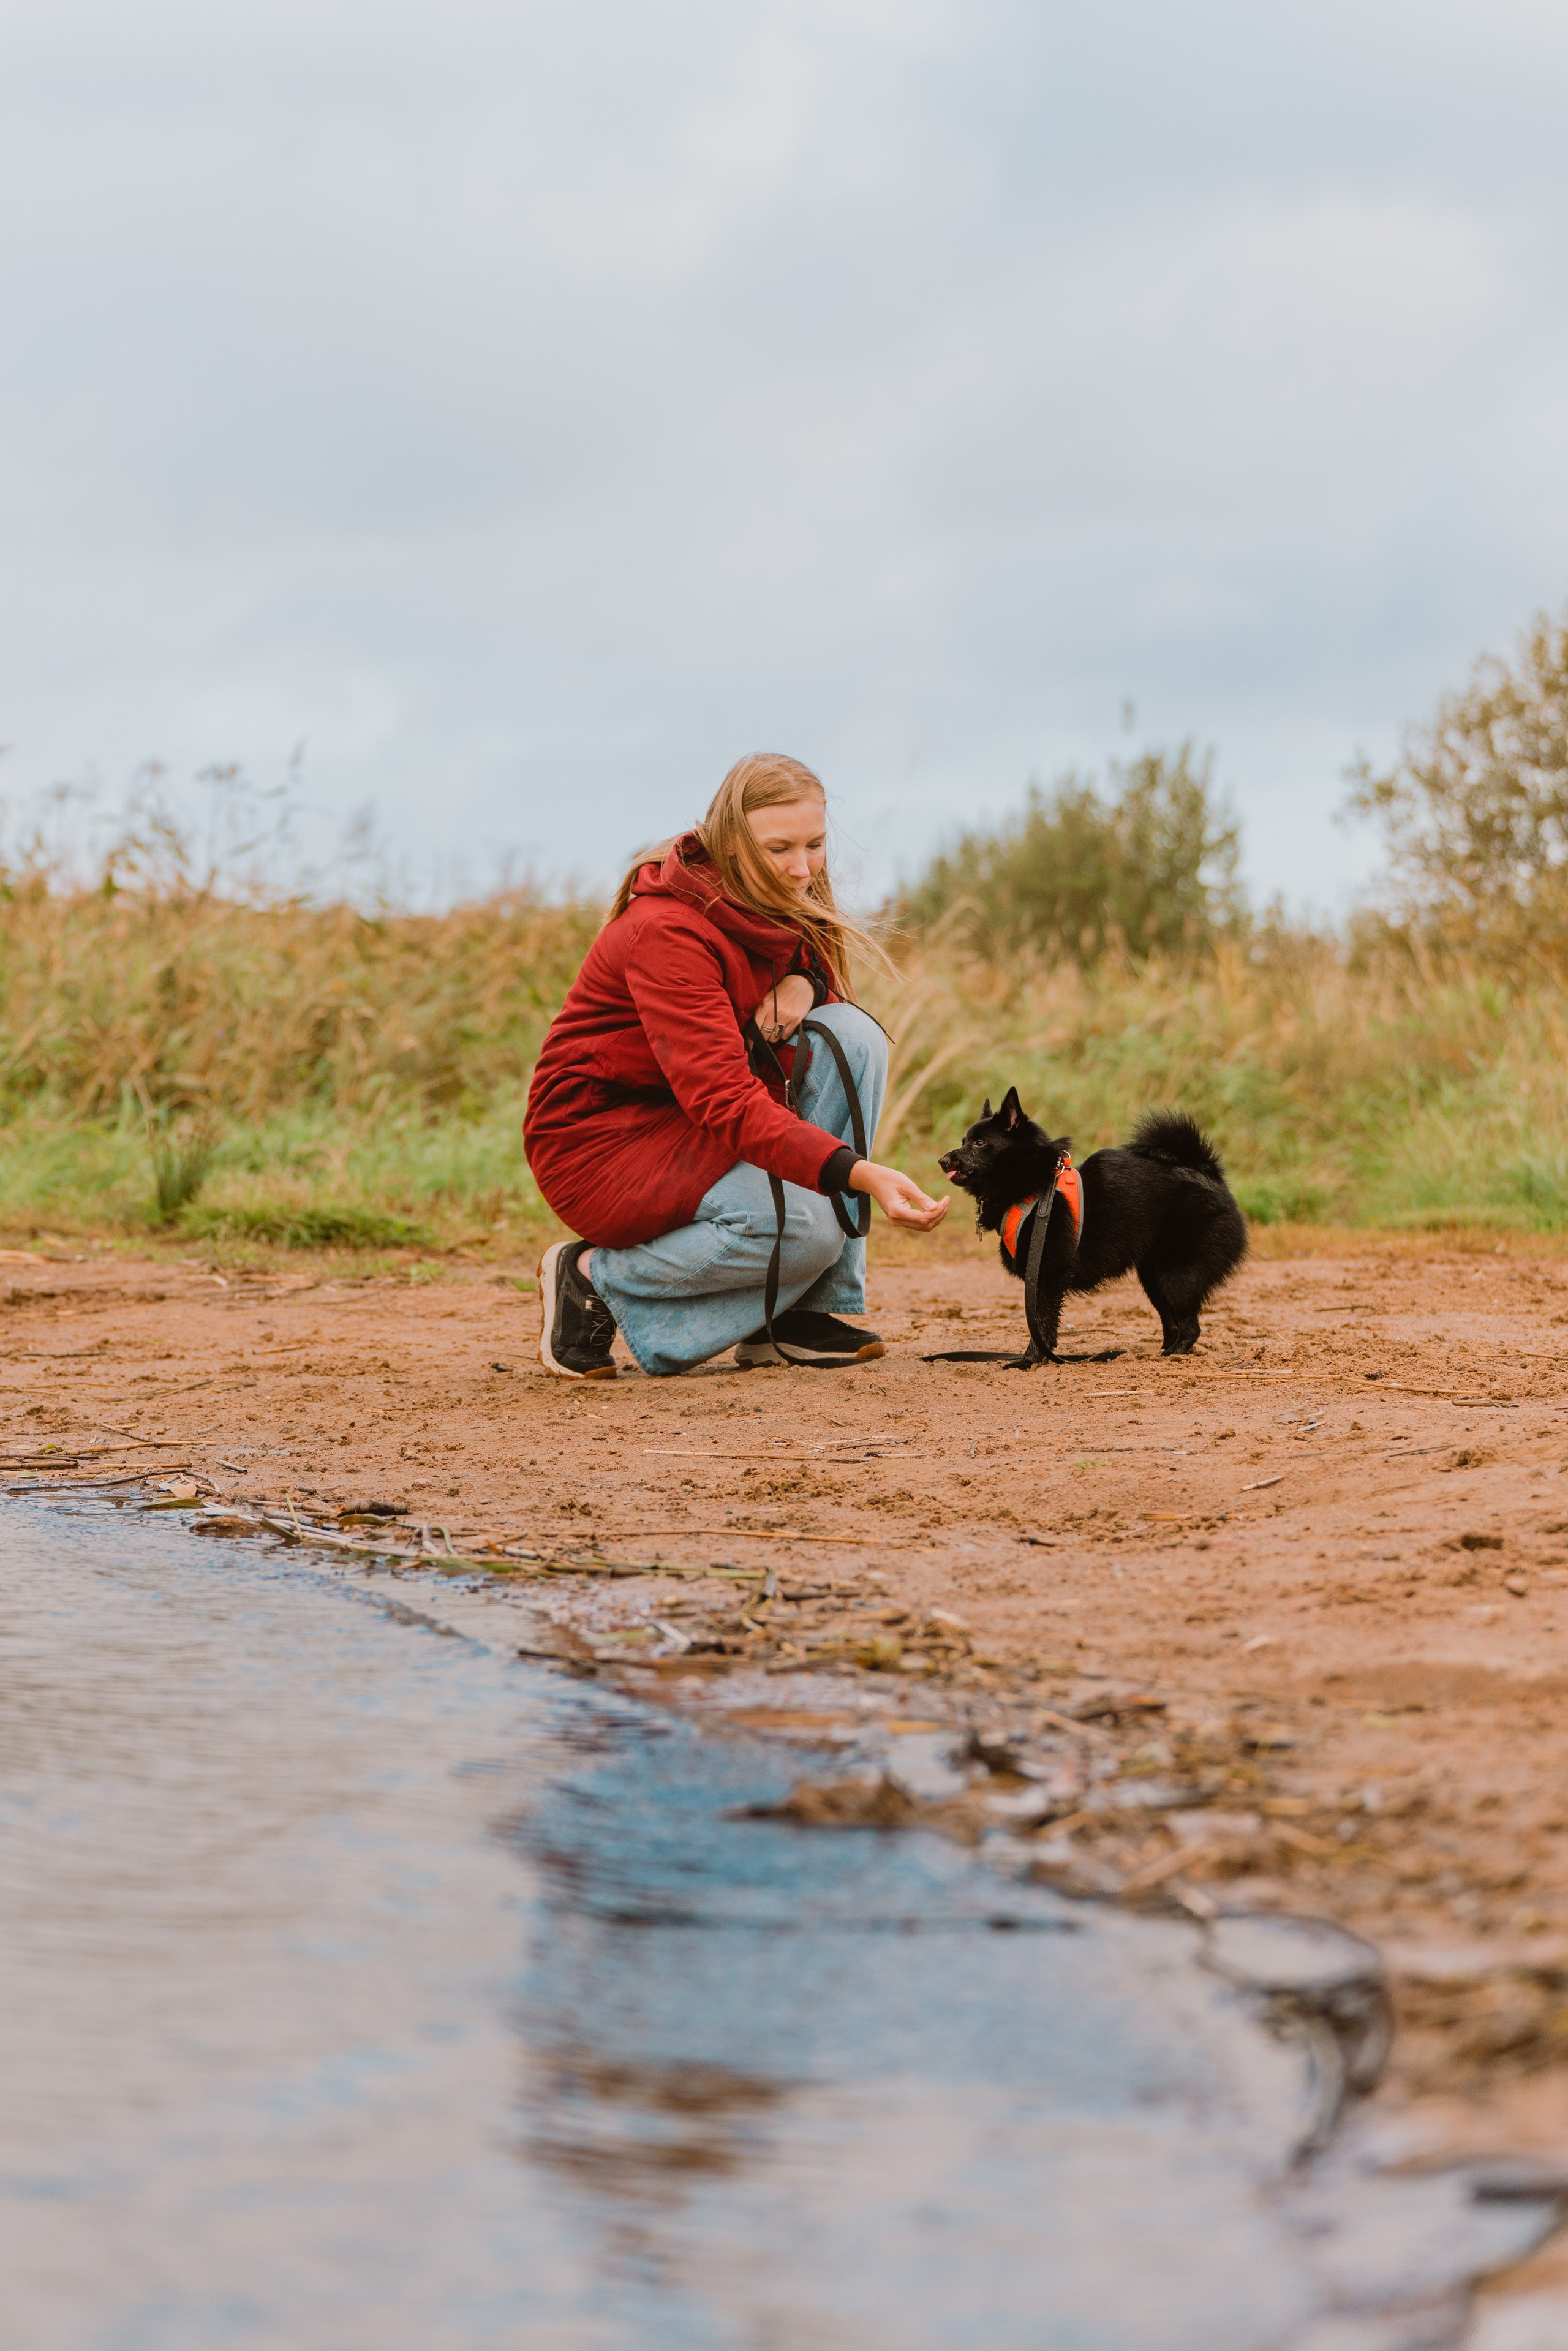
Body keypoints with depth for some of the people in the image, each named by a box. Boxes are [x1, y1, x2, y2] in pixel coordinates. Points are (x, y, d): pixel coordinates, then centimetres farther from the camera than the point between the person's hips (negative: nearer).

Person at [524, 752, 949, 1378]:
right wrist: (863, 1175, -45)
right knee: (804, 1226, -30)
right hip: (602, 1137, -9)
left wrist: (804, 984, -14)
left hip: (691, 1127, 9)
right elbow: (723, 1099, -34)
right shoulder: (666, 932, -25)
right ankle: (598, 1279, -6)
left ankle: (800, 1312, -12)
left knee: (851, 1034, -14)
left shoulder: (780, 908, 1)